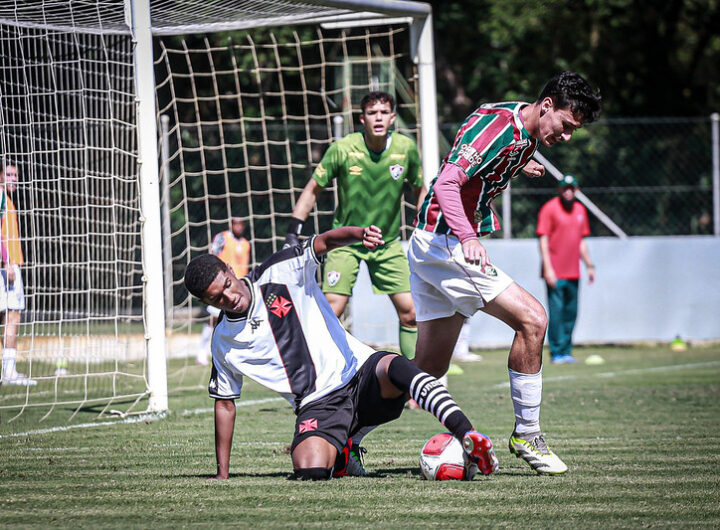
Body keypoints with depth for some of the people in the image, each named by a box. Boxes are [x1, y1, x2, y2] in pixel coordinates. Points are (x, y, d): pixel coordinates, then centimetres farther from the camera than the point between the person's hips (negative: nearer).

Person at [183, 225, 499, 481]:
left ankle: (469, 436, -49)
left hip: (360, 375, -2)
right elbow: (225, 404, 17)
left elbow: (326, 242, -9)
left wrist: (360, 233, -33)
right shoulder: (223, 342, 8)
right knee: (309, 469, -28)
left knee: (394, 367, -36)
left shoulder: (279, 272, 2)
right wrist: (222, 474, 16)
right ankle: (341, 452, 10)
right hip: (318, 406, 2)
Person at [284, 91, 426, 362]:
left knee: (410, 313, -3)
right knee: (330, 311, -14)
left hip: (388, 243, 2)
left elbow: (420, 190, 10)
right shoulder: (343, 148, -14)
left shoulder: (406, 148, -8)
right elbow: (313, 189, -4)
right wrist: (292, 232, -10)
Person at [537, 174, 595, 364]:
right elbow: (543, 240, -9)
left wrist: (589, 265, 17)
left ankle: (566, 351, 17)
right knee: (556, 312, -7)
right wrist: (548, 269, -16)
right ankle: (556, 353, -4)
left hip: (573, 274, 6)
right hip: (555, 274, -6)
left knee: (570, 313, 9)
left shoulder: (580, 210, 14)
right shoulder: (549, 209, -6)